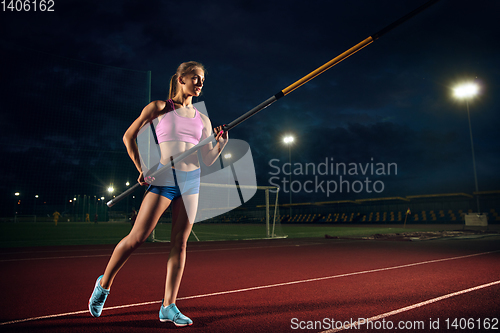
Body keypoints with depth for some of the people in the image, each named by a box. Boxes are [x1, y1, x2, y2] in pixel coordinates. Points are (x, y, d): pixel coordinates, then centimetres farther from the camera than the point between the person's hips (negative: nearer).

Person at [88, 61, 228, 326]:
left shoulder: (202, 120, 14)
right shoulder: (160, 107, 3)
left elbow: (208, 160, 12)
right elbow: (129, 137, 6)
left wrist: (221, 143, -6)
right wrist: (141, 169, 1)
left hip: (191, 181, 4)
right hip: (164, 177, -4)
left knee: (180, 243, 2)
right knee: (136, 238, -2)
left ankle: (169, 306, 11)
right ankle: (104, 283, 23)